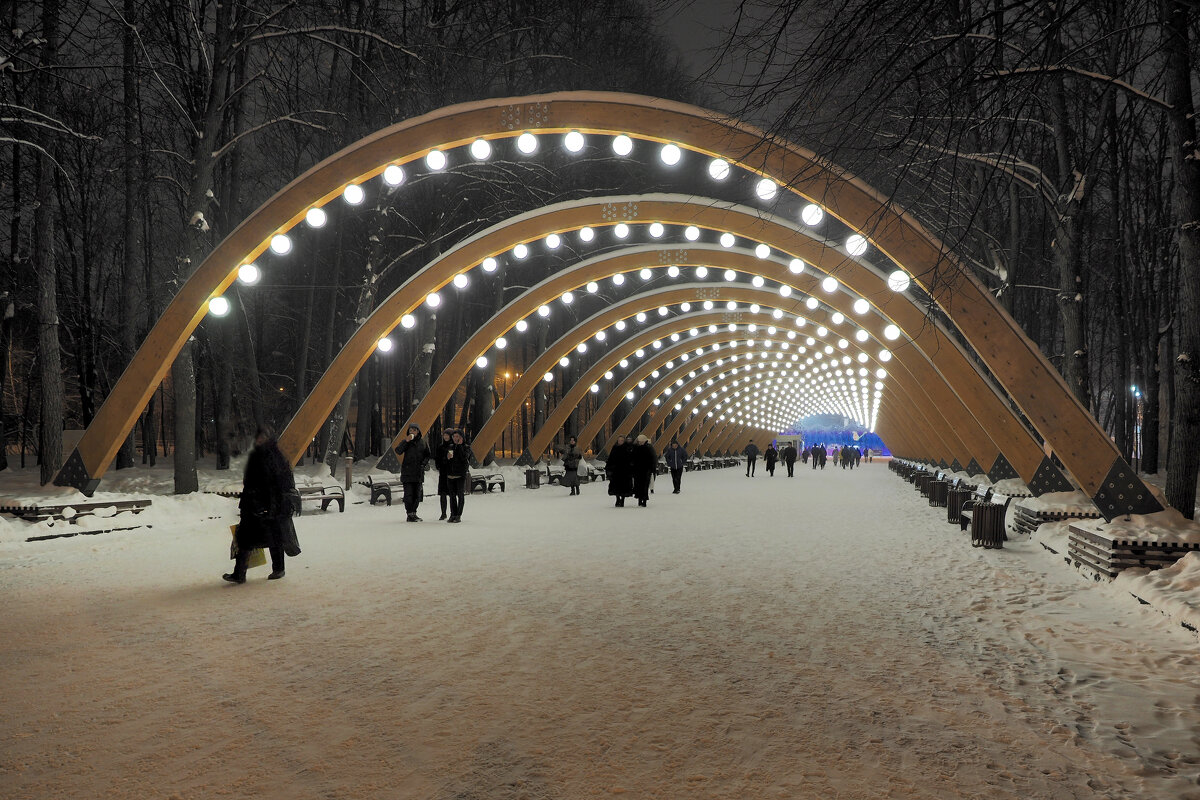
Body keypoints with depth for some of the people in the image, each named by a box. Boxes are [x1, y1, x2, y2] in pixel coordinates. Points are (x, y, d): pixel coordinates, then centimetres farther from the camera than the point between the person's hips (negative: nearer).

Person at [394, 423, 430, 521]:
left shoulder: (423, 442, 7)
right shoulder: (406, 441, 2)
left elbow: (427, 455, 13)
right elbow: (398, 451, -12)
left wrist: (423, 463, -4)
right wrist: (406, 441, -22)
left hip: (419, 472, 3)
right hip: (407, 472, -3)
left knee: (417, 494, 7)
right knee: (408, 494, -9)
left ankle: (414, 513, 18)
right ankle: (410, 514, -9)